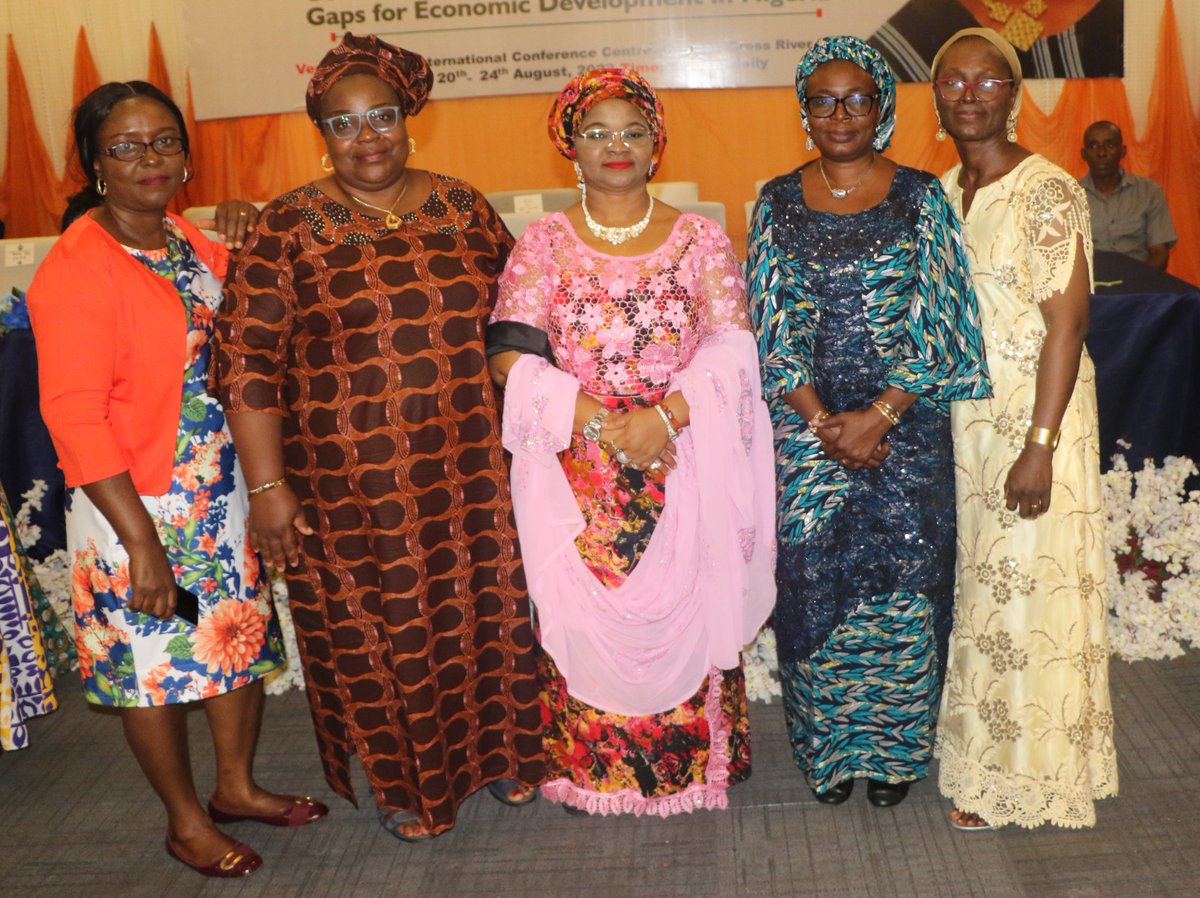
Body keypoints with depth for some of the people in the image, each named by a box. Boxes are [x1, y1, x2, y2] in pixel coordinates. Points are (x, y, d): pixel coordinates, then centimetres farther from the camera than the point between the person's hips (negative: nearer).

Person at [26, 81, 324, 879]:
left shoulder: (188, 240, 4)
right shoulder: (76, 269, -19)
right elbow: (74, 418, -22)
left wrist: (244, 228, 0)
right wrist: (141, 540, -23)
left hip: (221, 490, 8)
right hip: (136, 505, -8)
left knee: (246, 635, 18)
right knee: (156, 665, 9)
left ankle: (237, 786, 40)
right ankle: (187, 822, 30)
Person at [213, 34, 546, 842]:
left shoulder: (462, 206, 5)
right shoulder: (292, 226, -5)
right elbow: (248, 359, -8)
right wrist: (268, 485, -11)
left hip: (472, 471, 3)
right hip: (352, 483, -3)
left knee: (485, 607, 12)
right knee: (377, 630, 8)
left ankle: (499, 749, 37)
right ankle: (404, 780, 31)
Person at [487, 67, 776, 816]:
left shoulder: (700, 238, 6)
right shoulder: (544, 243, 5)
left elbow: (732, 352, -3)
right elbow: (514, 358, -5)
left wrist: (663, 416, -18)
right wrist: (602, 423, -16)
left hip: (685, 463, 0)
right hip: (575, 470, 0)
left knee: (686, 608, 1)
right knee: (584, 612, 2)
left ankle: (696, 761, 20)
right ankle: (590, 770, 20)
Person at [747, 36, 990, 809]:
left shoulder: (921, 197, 1)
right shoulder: (778, 203, 5)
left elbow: (940, 329, -5)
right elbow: (771, 331, 0)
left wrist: (877, 417, -14)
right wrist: (824, 422, -11)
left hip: (908, 424, -1)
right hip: (807, 424, 1)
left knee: (901, 584, 3)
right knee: (813, 580, 4)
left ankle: (895, 749, 22)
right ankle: (829, 746, 23)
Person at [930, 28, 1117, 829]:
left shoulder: (1049, 192, -11)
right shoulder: (938, 194, 9)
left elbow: (1066, 323, -15)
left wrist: (1039, 445, -20)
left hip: (1034, 411, -6)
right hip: (960, 416, 6)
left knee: (1030, 585, 1)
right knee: (978, 581, 12)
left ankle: (1028, 775, 17)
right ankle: (988, 763, 27)